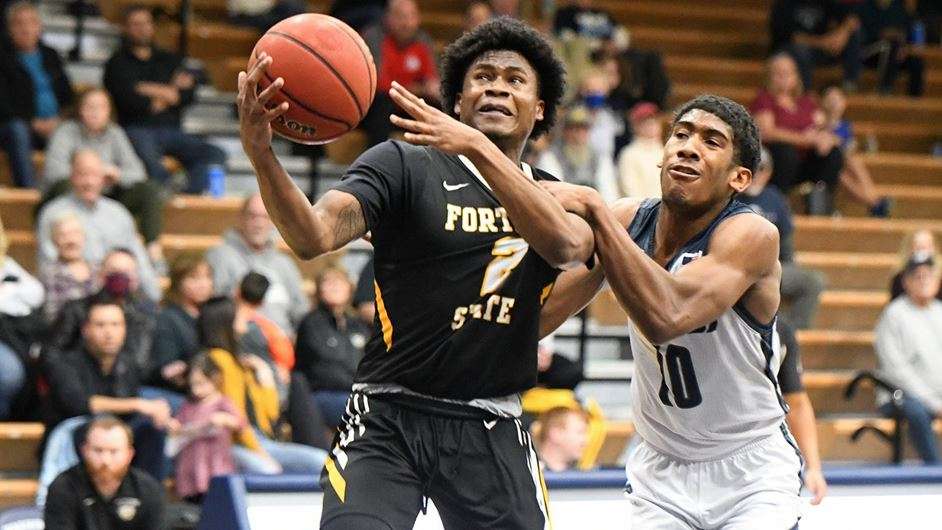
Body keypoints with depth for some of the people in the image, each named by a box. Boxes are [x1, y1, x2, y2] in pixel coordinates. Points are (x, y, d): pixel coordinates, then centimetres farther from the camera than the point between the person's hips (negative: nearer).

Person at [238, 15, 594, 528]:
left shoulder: (554, 196, 10)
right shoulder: (403, 165, -1)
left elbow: (565, 246, -16)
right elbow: (313, 236, -17)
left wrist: (477, 148, -28)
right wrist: (260, 154, -37)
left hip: (491, 430, 4)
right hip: (389, 418, -3)